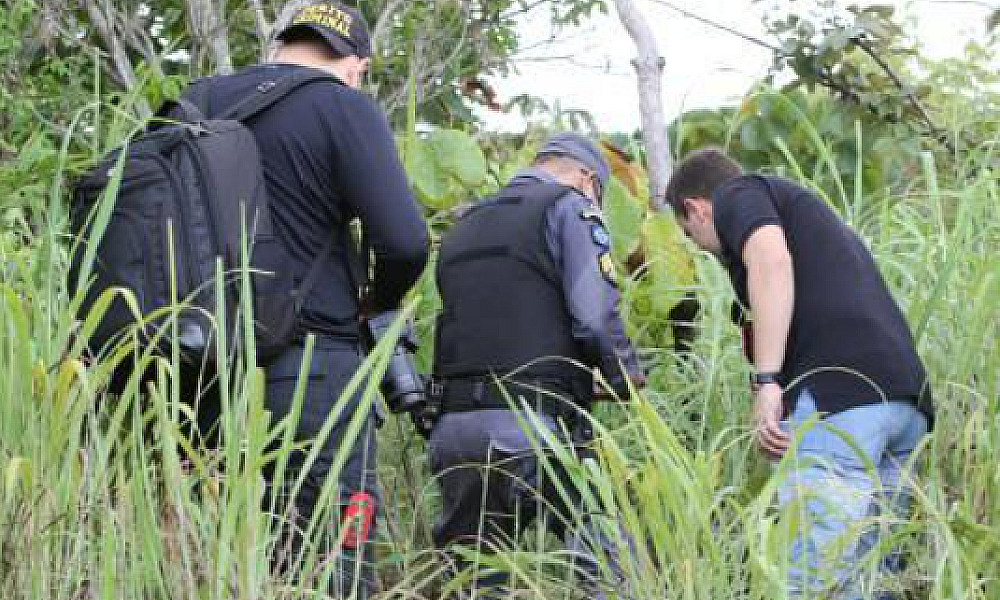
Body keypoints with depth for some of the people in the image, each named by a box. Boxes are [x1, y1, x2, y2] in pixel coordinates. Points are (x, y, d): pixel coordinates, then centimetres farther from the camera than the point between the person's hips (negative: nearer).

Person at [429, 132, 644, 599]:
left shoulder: (463, 227, 24)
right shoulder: (569, 208, 2)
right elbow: (595, 318, -10)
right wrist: (626, 379, 6)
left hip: (454, 423, 7)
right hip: (534, 426, -7)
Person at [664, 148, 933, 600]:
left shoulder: (738, 195, 11)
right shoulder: (799, 211, 36)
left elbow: (771, 260, -12)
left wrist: (767, 381, -16)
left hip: (842, 391, -9)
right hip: (905, 396, 9)